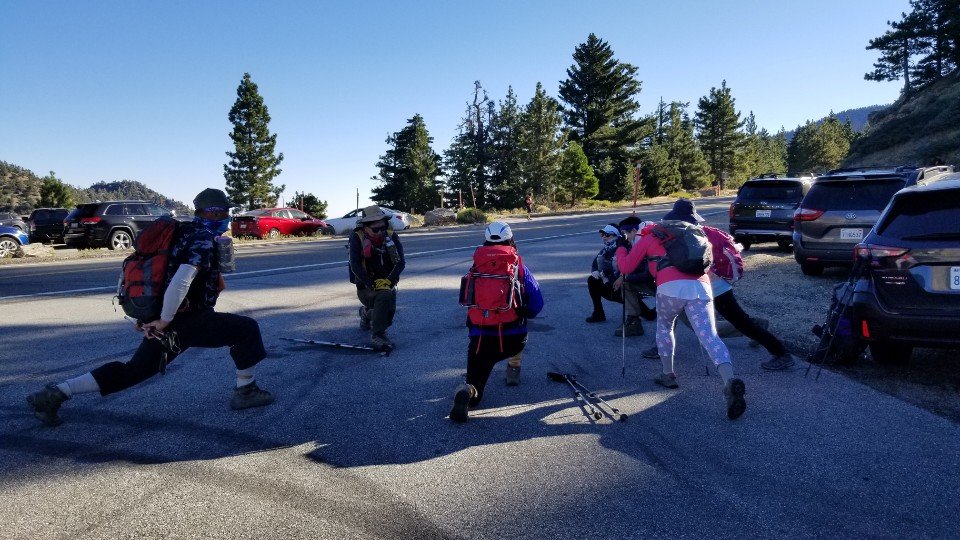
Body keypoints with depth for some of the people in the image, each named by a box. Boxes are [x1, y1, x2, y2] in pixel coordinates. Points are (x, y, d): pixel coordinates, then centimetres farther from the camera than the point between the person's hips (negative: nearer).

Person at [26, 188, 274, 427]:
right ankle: (245, 391, 7)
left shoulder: (184, 233, 16)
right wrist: (164, 321, -20)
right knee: (248, 329, -2)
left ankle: (55, 394, 15)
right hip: (186, 322, -9)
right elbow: (180, 282, -30)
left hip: (165, 320, 9)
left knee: (133, 371, 17)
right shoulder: (203, 240, -15)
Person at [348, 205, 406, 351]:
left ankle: (367, 312, 39)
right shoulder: (357, 238, -12)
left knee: (388, 315, 2)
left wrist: (388, 281, -25)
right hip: (365, 286, -5)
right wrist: (373, 285, -25)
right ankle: (377, 335, -22)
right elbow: (355, 266, -19)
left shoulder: (391, 236, -3)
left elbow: (400, 262, -9)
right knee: (385, 296, -33)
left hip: (387, 284, 5)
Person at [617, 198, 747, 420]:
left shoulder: (650, 237, 25)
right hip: (701, 288, 2)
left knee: (664, 326, 27)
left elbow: (626, 267, 25)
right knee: (710, 337, -9)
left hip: (671, 288, -2)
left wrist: (620, 250, 42)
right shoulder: (690, 237, 36)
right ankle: (730, 381, -33)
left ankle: (668, 375, 26)